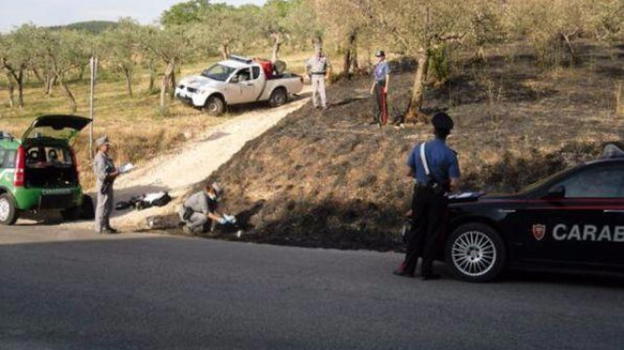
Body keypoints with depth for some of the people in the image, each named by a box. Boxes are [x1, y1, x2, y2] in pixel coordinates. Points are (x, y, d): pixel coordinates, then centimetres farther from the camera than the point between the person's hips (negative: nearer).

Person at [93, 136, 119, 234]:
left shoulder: (106, 157, 14)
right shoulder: (100, 159, -18)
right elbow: (102, 175, -24)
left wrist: (115, 172, 8)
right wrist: (115, 174, -18)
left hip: (108, 185, 11)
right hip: (103, 186, -11)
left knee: (109, 207, 17)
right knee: (102, 207, -4)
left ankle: (106, 226, 27)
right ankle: (100, 228, 2)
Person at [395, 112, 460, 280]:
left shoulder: (419, 148, -4)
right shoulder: (449, 155, -14)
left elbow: (410, 172, 6)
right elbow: (454, 184, -15)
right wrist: (446, 185, 6)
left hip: (420, 193, 3)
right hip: (438, 197, -3)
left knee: (417, 230, 12)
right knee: (433, 233, 7)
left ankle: (408, 267, 13)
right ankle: (426, 270, 9)